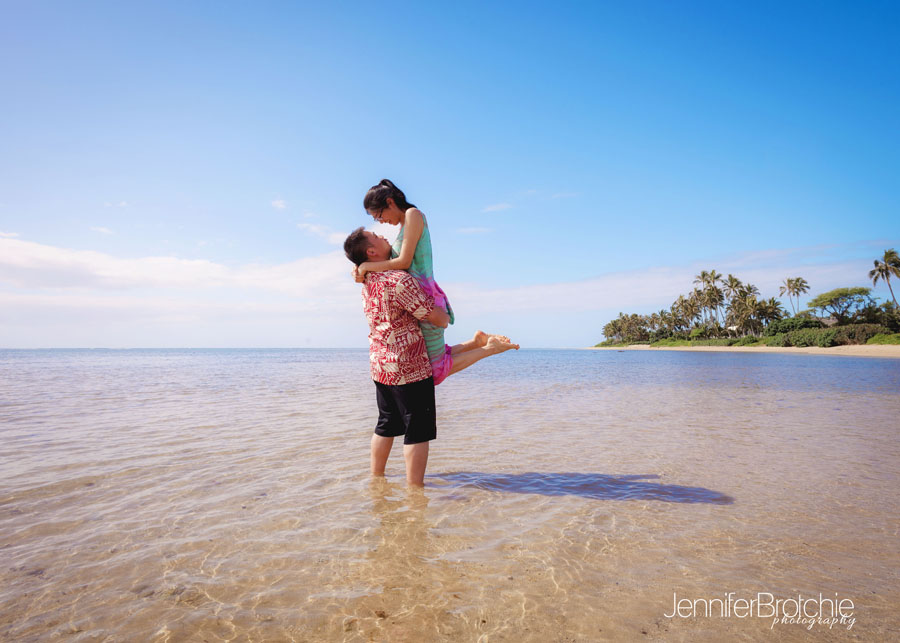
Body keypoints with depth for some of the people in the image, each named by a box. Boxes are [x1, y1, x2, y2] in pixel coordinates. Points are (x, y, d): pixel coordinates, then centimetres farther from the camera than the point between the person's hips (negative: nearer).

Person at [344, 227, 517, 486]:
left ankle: (376, 478, 28)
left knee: (386, 426, 19)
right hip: (409, 367, -9)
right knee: (417, 430, 0)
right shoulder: (399, 280, -20)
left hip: (380, 365, 9)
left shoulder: (367, 284, 8)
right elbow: (437, 318, -19)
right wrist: (445, 316, 3)